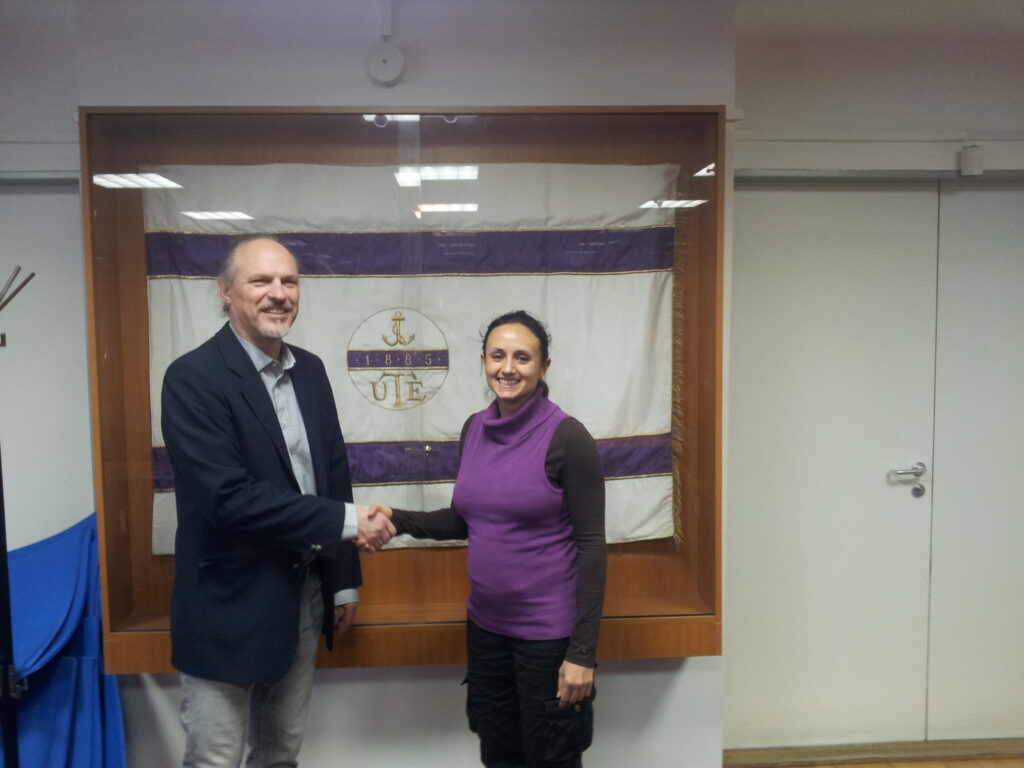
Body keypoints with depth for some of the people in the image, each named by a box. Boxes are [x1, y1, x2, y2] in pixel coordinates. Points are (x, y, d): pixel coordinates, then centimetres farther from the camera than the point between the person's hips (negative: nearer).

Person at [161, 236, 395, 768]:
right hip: (229, 605, -6)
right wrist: (346, 521, -21)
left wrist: (343, 579, 11)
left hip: (304, 595, 7)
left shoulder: (309, 369, 5)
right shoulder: (194, 378, -16)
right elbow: (228, 497, -25)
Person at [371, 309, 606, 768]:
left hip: (548, 631, -5)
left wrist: (583, 651, -16)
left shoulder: (566, 436, -16)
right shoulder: (474, 429, 3)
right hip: (485, 626, 6)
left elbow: (591, 544, -15)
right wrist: (399, 521, -4)